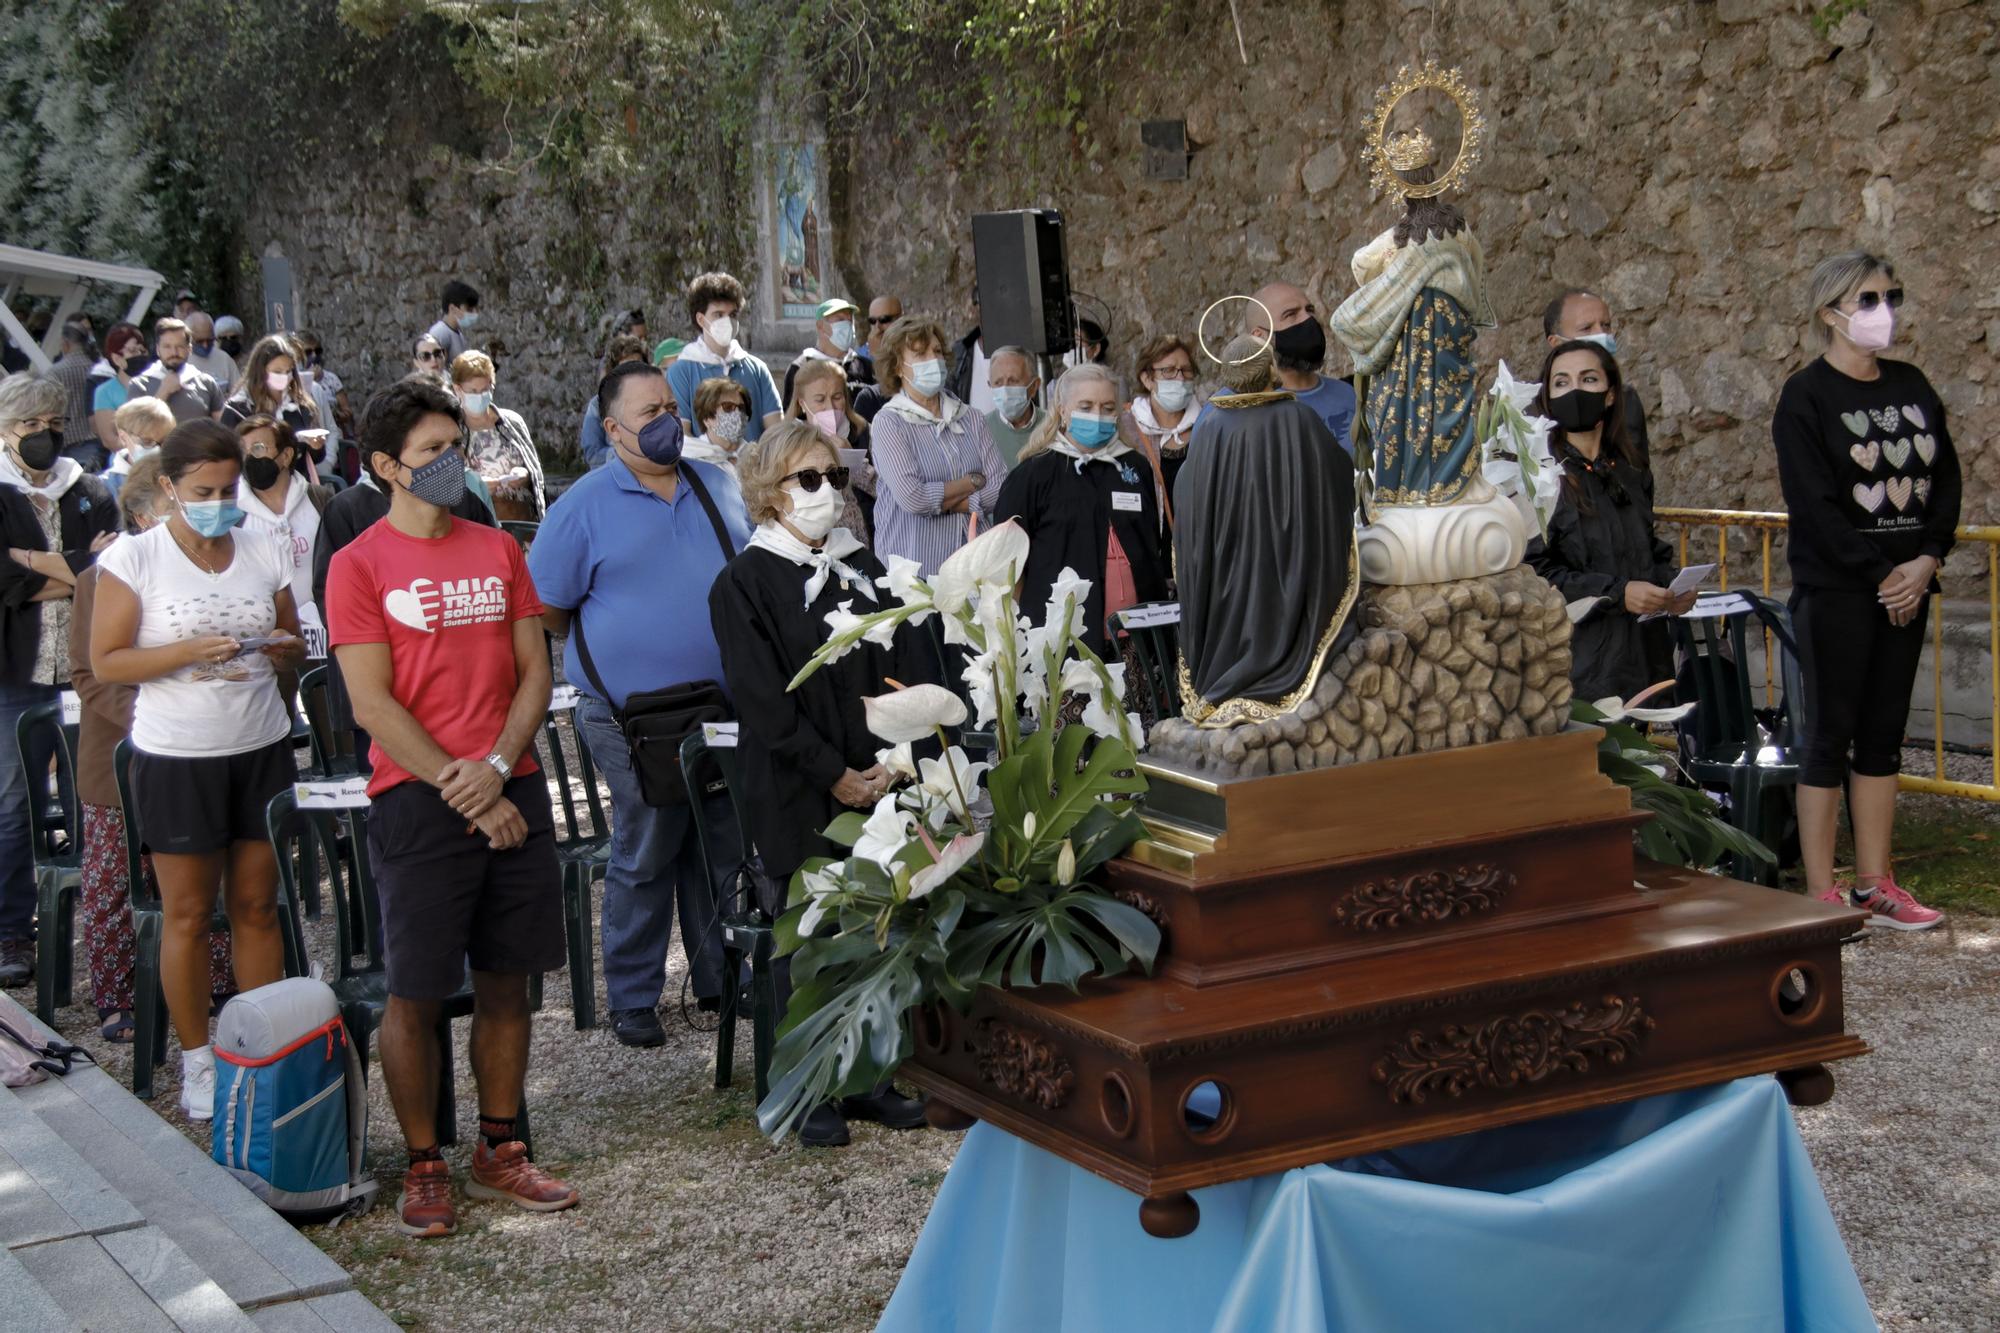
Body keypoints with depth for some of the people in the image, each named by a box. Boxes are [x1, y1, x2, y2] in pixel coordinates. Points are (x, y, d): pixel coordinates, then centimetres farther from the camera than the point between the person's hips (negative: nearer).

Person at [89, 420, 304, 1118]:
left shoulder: (264, 553, 5)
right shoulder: (133, 558, -6)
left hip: (261, 750, 3)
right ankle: (198, 1063, 16)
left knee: (257, 907, 8)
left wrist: (282, 648, -8)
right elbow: (106, 662, -7)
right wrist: (188, 653, -20)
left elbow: (296, 648, 16)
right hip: (178, 759, -3)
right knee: (189, 915, 4)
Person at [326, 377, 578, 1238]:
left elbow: (534, 672, 8)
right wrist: (459, 786, -13)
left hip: (512, 793, 4)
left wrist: (497, 766, -8)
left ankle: (499, 1150, 22)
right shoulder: (359, 565, -3)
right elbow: (373, 703, -8)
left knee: (506, 981, 10)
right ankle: (424, 1166, 13)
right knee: (415, 992, 1)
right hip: (417, 801, -4)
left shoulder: (497, 550, 11)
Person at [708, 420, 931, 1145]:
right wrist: (835, 775, -13)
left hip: (881, 783, 5)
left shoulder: (867, 570, 12)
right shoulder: (745, 584, -4)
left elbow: (913, 671, 7)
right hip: (796, 795, -4)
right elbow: (764, 700, -11)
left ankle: (871, 1078, 19)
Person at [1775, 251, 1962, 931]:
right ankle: (1821, 895, 3)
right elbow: (1815, 504, -14)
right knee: (1831, 735, -2)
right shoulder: (1806, 396, -8)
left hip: (1905, 586, 6)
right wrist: (1881, 576, -15)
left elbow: (1946, 479, 9)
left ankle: (1874, 887, 17)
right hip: (1835, 588, -6)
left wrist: (1927, 560, -6)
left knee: (1884, 735, 10)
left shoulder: (1911, 386, 11)